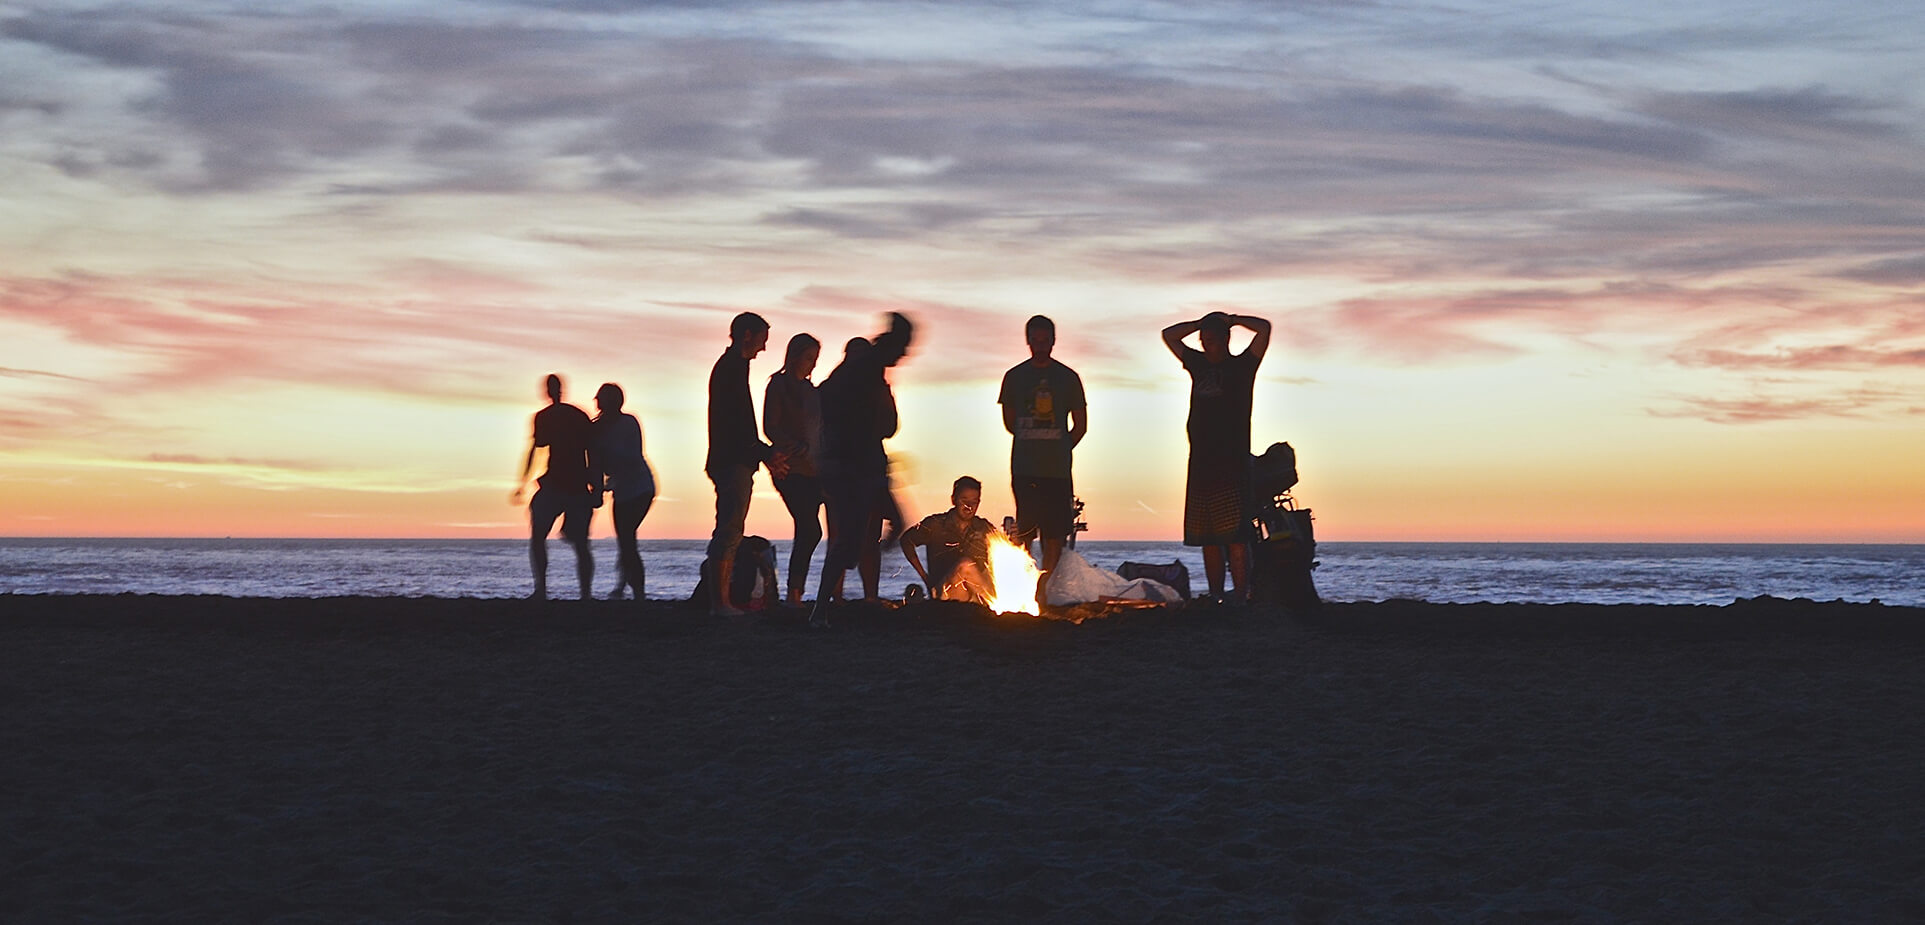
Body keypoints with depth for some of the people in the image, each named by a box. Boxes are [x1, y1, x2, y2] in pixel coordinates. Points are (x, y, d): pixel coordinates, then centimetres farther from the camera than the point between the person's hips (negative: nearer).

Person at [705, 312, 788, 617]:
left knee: (730, 534, 11)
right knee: (728, 532, -11)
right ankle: (719, 602, -13)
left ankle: (720, 601, 12)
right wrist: (765, 454, -16)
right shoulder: (732, 367, -10)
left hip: (734, 463, 11)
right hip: (733, 463, -11)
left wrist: (766, 454, 22)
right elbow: (736, 423, -19)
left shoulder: (729, 366, 22)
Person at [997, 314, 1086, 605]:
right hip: (1024, 469, 0)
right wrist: (1032, 442, 12)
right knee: (1024, 531, -6)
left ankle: (1045, 592, -1)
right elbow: (1009, 422, 15)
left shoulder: (1068, 378, 8)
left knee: (1054, 532, -4)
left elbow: (1080, 427, 12)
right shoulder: (1014, 377, 8)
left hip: (1057, 469, 0)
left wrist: (1060, 450, 8)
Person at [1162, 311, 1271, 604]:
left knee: (1235, 536, -13)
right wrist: (1202, 323, 18)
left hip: (1232, 463, -6)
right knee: (1207, 539, 4)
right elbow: (1169, 335, 27)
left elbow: (1264, 328, -7)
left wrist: (1232, 320, 6)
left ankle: (1242, 598, -16)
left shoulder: (1241, 366, 4)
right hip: (1200, 463, 6)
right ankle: (1215, 599, 6)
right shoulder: (1199, 364, 19)